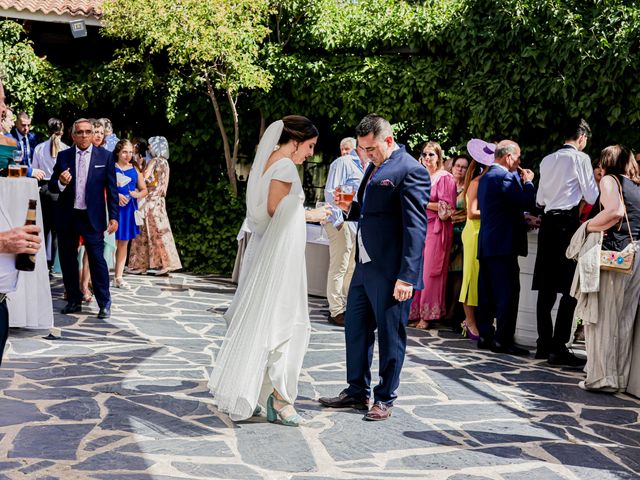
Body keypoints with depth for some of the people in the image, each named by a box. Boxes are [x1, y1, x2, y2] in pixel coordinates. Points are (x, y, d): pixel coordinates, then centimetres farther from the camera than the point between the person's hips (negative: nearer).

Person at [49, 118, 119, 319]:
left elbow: (111, 189, 0)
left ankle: (104, 303, 2)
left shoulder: (105, 156, 0)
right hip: (67, 216, 3)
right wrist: (61, 182, -15)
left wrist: (113, 216, -5)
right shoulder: (63, 156, 5)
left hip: (92, 217, -3)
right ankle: (74, 301, 21)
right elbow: (52, 186, 8)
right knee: (68, 260, 9)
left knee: (97, 259, -6)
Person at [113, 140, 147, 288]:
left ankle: (118, 277, 15)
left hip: (129, 209, 5)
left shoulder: (135, 170, 10)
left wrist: (138, 194, -6)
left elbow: (144, 190, 14)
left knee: (124, 242, 9)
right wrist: (116, 195, -20)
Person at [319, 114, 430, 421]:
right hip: (365, 267, 9)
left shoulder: (410, 171, -13)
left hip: (390, 272, -9)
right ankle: (357, 391, 29)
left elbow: (415, 227, -18)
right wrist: (350, 207, 3)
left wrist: (406, 276, -22)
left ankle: (385, 399, 17)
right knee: (355, 329, 16)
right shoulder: (374, 167, 15)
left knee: (390, 335, 4)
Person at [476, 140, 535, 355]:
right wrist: (527, 182, 1)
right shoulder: (504, 176, -13)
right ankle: (503, 340, -6)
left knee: (487, 293, 11)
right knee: (508, 292, -6)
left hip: (486, 243, 10)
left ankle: (485, 335, 15)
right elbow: (528, 203, -14)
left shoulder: (485, 177, 17)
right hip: (503, 244, -10)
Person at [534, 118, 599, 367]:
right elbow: (592, 197, -4)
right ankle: (559, 348, -9)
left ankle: (544, 344, 11)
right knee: (569, 290, -6)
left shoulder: (547, 160, 14)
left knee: (546, 288, 8)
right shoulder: (580, 158, -4)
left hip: (548, 223, 7)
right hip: (568, 223, -7)